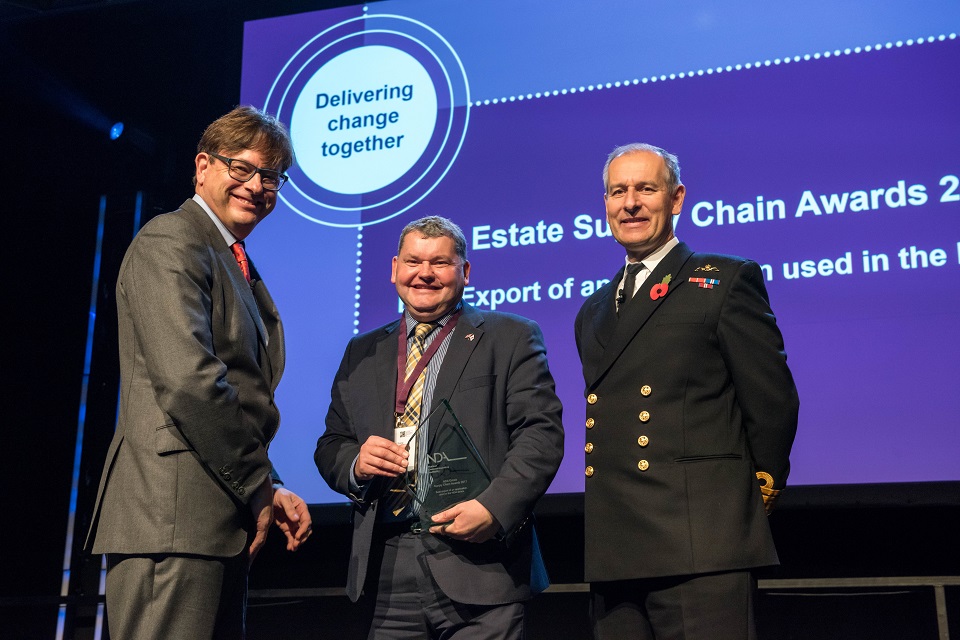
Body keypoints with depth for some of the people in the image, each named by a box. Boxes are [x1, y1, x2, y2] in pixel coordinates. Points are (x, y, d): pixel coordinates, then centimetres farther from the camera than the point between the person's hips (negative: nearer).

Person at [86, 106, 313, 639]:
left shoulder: (240, 268, 23)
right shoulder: (171, 242, -7)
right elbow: (189, 378, -20)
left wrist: (270, 491, 9)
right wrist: (260, 488, -11)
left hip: (223, 526, 10)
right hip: (173, 515, -9)